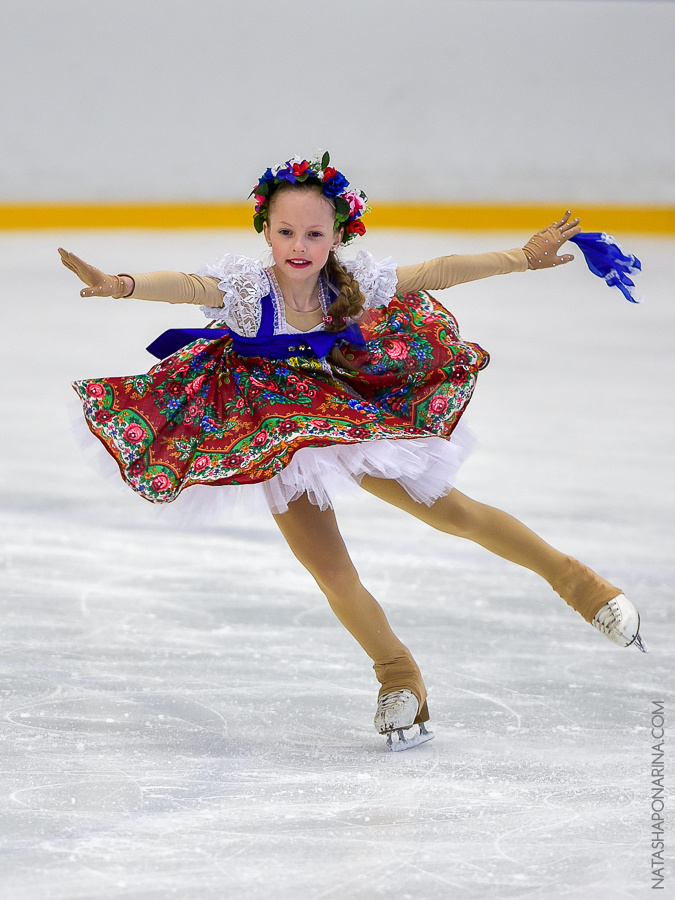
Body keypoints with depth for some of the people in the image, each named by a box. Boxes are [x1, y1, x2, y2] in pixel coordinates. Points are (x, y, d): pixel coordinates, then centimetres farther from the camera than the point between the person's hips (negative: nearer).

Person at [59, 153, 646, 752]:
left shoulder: (352, 283, -17)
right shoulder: (246, 286, -26)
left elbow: (437, 272, -7)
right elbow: (184, 286, -45)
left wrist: (523, 258, -4)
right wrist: (119, 285, -65)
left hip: (354, 421, 2)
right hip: (276, 442, -2)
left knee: (452, 511, 9)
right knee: (335, 577, -4)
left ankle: (571, 576, 29)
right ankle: (400, 681, 20)